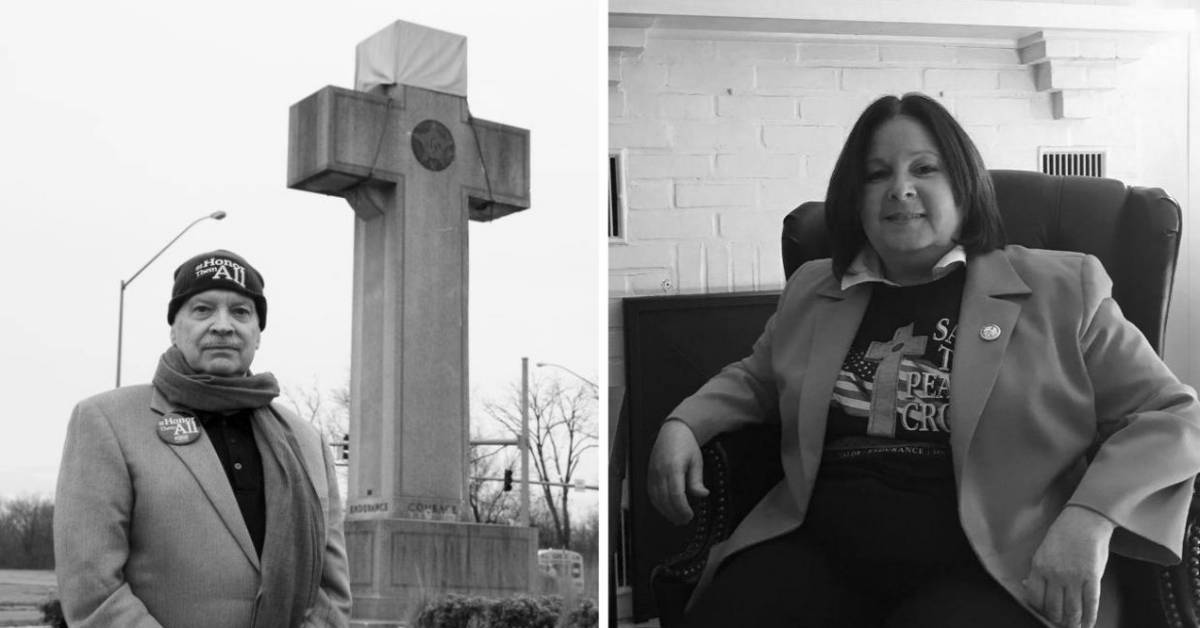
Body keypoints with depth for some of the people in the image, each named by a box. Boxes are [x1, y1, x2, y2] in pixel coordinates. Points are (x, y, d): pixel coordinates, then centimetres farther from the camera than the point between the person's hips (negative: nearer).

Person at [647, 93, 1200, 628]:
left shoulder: (1062, 289, 9)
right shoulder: (809, 292, 21)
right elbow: (754, 379, 38)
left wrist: (1090, 517, -11)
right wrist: (683, 424, 17)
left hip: (988, 568, -3)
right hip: (821, 547, 4)